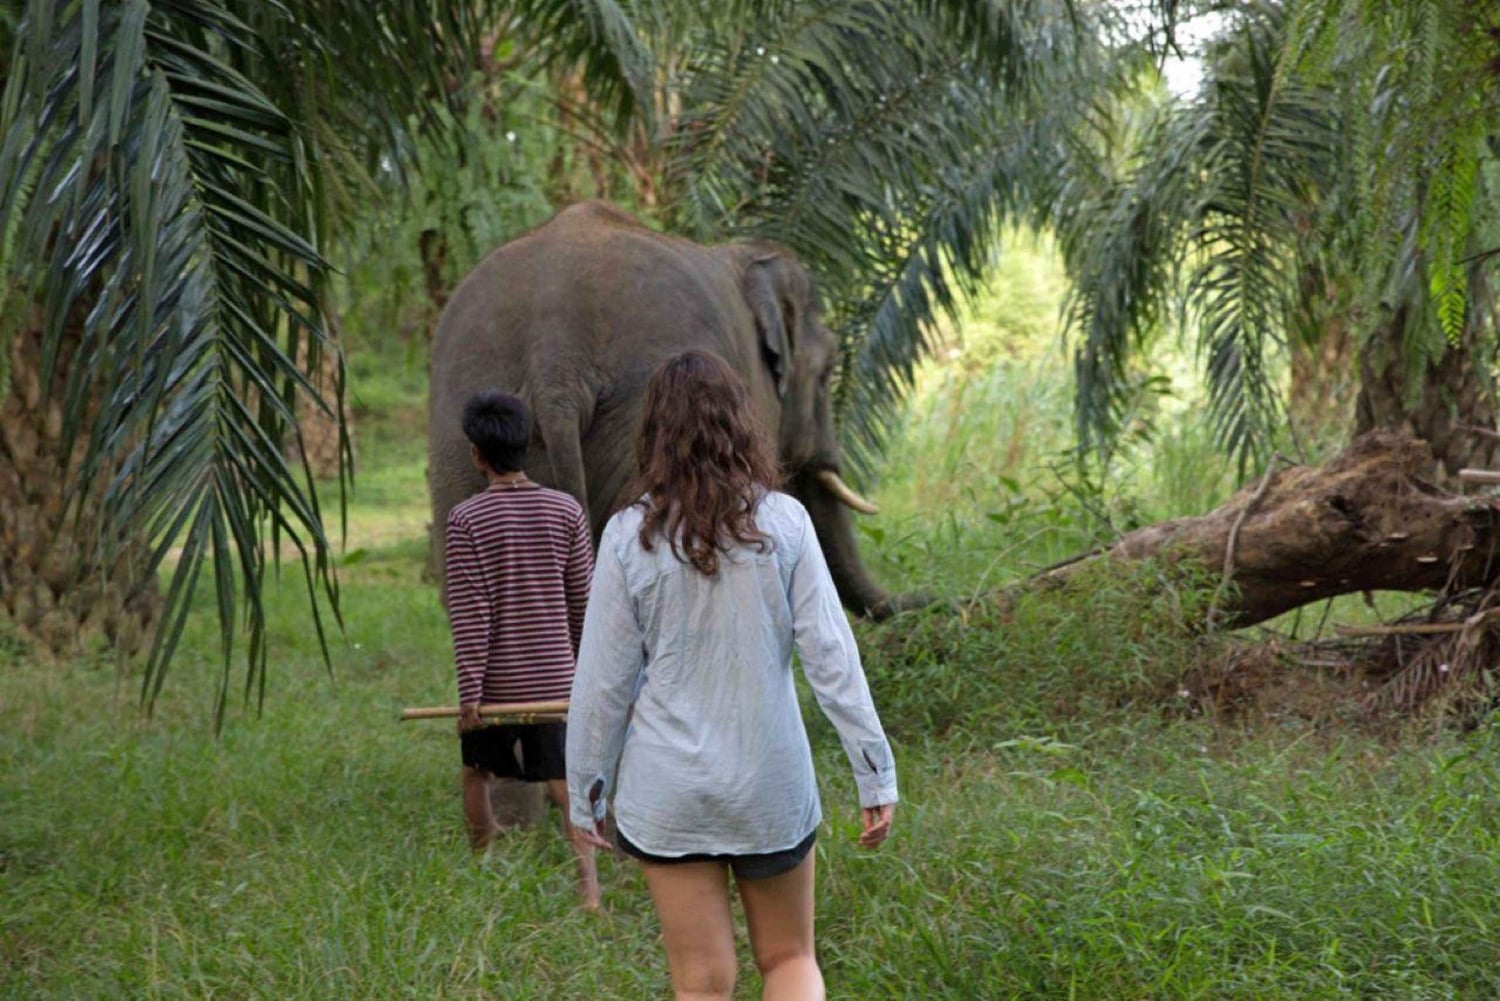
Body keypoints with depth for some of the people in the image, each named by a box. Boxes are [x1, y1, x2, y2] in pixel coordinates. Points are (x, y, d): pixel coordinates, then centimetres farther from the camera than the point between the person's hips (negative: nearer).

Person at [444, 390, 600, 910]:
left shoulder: (467, 520, -11)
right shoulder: (566, 511, -1)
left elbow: (469, 614, -13)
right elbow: (582, 600, 5)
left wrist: (469, 689, -10)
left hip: (495, 678, -2)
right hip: (554, 675, 2)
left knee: (477, 772, 19)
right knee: (565, 781, 3)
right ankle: (589, 884, -8)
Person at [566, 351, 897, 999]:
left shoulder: (630, 536, -7)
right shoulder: (783, 522, -6)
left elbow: (604, 681, -4)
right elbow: (831, 655, -7)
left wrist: (586, 793, 7)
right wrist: (876, 773, -2)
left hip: (668, 791, -1)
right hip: (772, 781, 1)